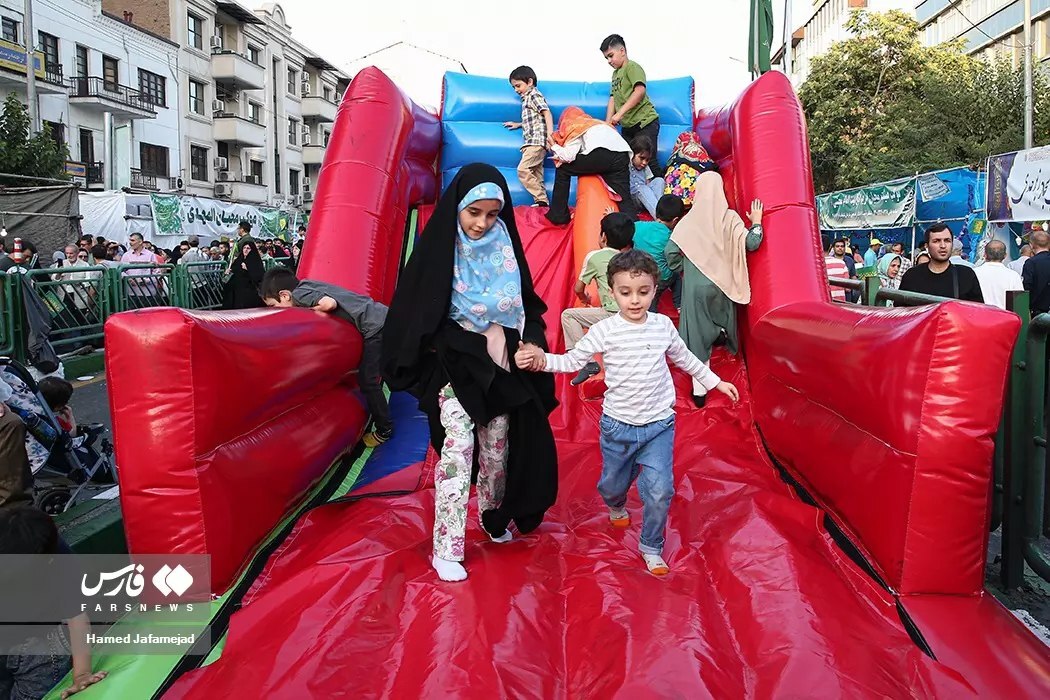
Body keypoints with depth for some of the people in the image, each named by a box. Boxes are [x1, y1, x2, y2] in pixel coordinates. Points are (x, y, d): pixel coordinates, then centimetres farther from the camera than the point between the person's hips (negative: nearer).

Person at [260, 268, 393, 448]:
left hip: (376, 325, -9)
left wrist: (303, 310, -10)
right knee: (369, 377, 23)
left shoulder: (299, 293, -13)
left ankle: (385, 430, 12)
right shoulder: (307, 286, 13)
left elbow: (329, 303, -27)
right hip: (382, 318, 10)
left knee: (367, 381, 0)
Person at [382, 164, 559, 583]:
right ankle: (447, 548, -3)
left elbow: (528, 306, 7)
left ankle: (494, 518, 35)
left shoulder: (505, 248, 2)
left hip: (500, 368, 4)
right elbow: (415, 315, -7)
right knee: (457, 450, -11)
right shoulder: (438, 249, -9)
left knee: (497, 449, 12)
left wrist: (532, 343, -9)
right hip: (455, 368, -4)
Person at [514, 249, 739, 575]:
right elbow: (573, 360, -10)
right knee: (613, 483, 18)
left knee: (659, 491, -8)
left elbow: (684, 358, 14)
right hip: (618, 426, -1)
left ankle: (651, 547, 17)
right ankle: (616, 506, 56)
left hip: (659, 425, 1)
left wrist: (715, 382, 22)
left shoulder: (664, 326, -3)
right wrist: (541, 359, -28)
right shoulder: (605, 330, -12)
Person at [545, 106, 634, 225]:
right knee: (625, 200, 3)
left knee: (563, 169, 18)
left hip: (601, 154, -5)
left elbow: (569, 156, 4)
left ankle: (558, 215, 20)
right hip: (622, 157, 5)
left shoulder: (575, 127, 19)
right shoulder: (598, 123, 40)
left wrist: (554, 146, 23)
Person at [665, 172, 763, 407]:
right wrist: (756, 222, 10)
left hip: (695, 284, -1)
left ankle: (699, 391, 2)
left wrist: (683, 270, 10)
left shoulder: (689, 220, -6)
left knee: (698, 334, 2)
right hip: (723, 283, 1)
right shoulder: (729, 218, -6)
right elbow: (751, 243, -7)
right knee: (720, 327, 30)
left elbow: (671, 252, -9)